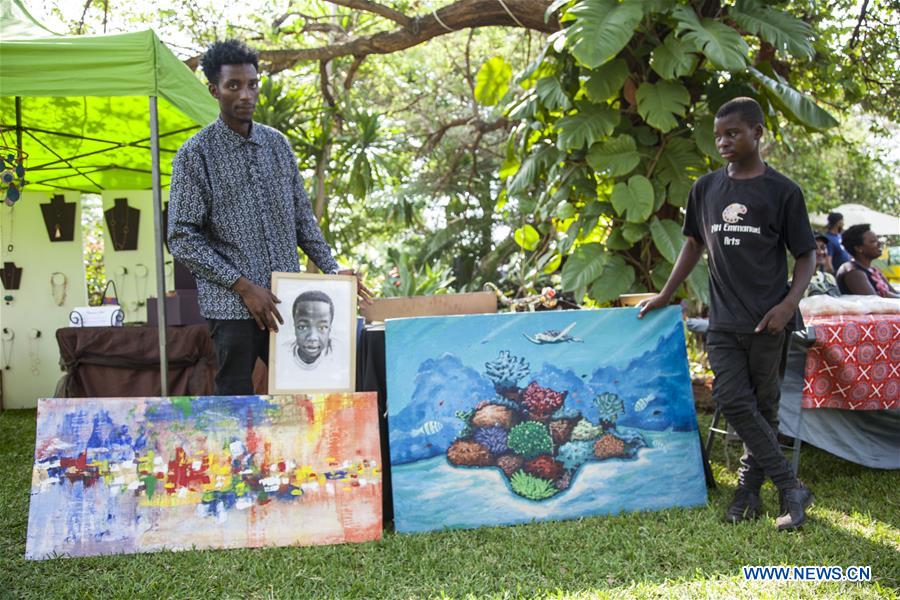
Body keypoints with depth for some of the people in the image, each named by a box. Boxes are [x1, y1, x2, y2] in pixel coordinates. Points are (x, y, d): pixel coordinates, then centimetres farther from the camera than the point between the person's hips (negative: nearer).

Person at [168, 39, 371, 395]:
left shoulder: (277, 144, 11)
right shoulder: (195, 154, -4)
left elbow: (303, 218, 17)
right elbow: (182, 239, -8)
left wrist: (332, 270, 6)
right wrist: (243, 286, -14)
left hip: (286, 302, 5)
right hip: (232, 306, -4)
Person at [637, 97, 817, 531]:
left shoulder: (782, 191, -2)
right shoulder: (705, 189, 9)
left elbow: (805, 255, 2)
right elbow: (694, 244, 20)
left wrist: (790, 303, -13)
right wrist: (665, 295, 17)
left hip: (768, 320, -3)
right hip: (724, 320, 3)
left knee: (763, 405, 3)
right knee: (732, 400, -7)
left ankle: (749, 488, 16)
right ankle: (790, 487, 2)